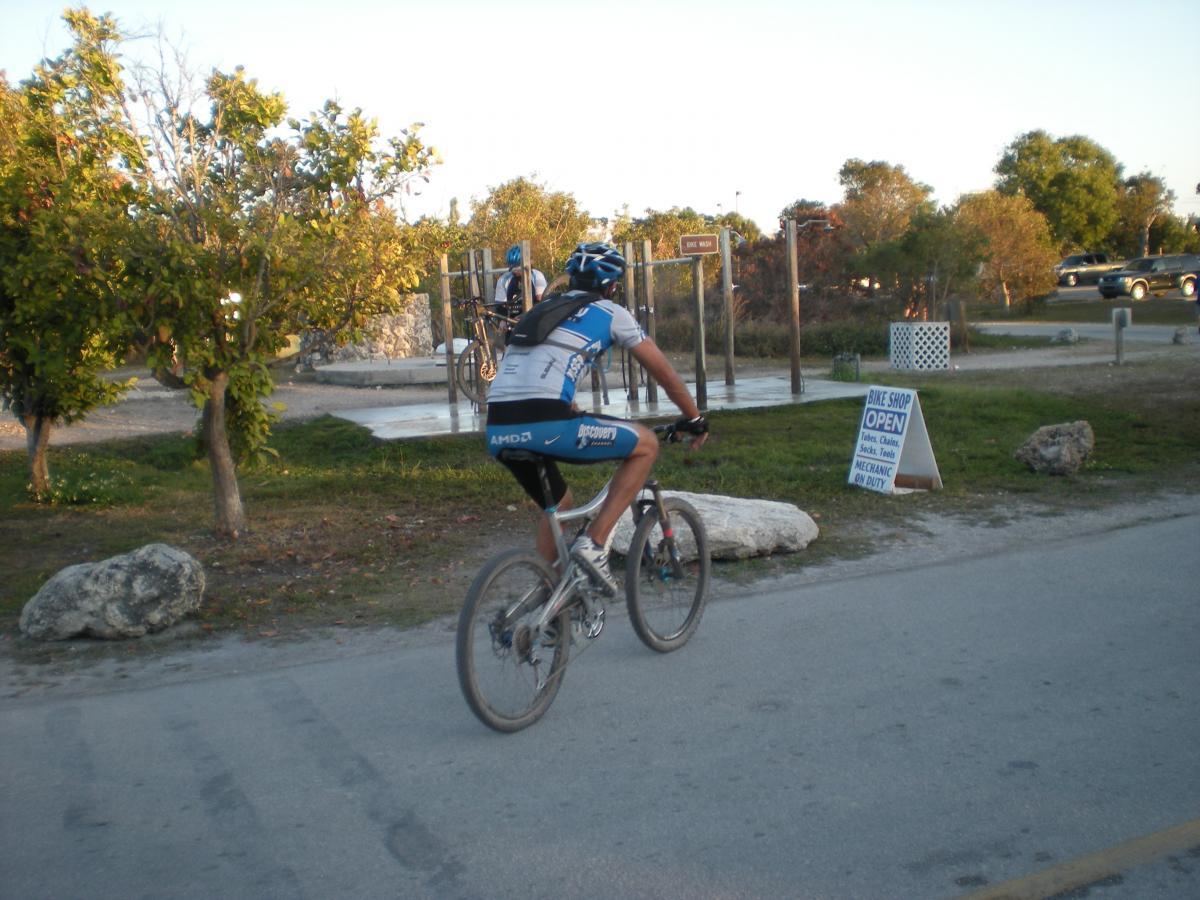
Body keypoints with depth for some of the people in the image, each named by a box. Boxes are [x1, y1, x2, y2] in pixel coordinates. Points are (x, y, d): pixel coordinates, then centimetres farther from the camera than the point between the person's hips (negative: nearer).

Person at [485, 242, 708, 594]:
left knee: (558, 504, 31)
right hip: (543, 424, -7)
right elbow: (665, 373, 18)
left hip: (498, 431, 7)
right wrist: (696, 419, 32)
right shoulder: (611, 313, 13)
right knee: (646, 443, 11)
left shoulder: (543, 310, 31)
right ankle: (594, 543, 1)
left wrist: (582, 420, 54)